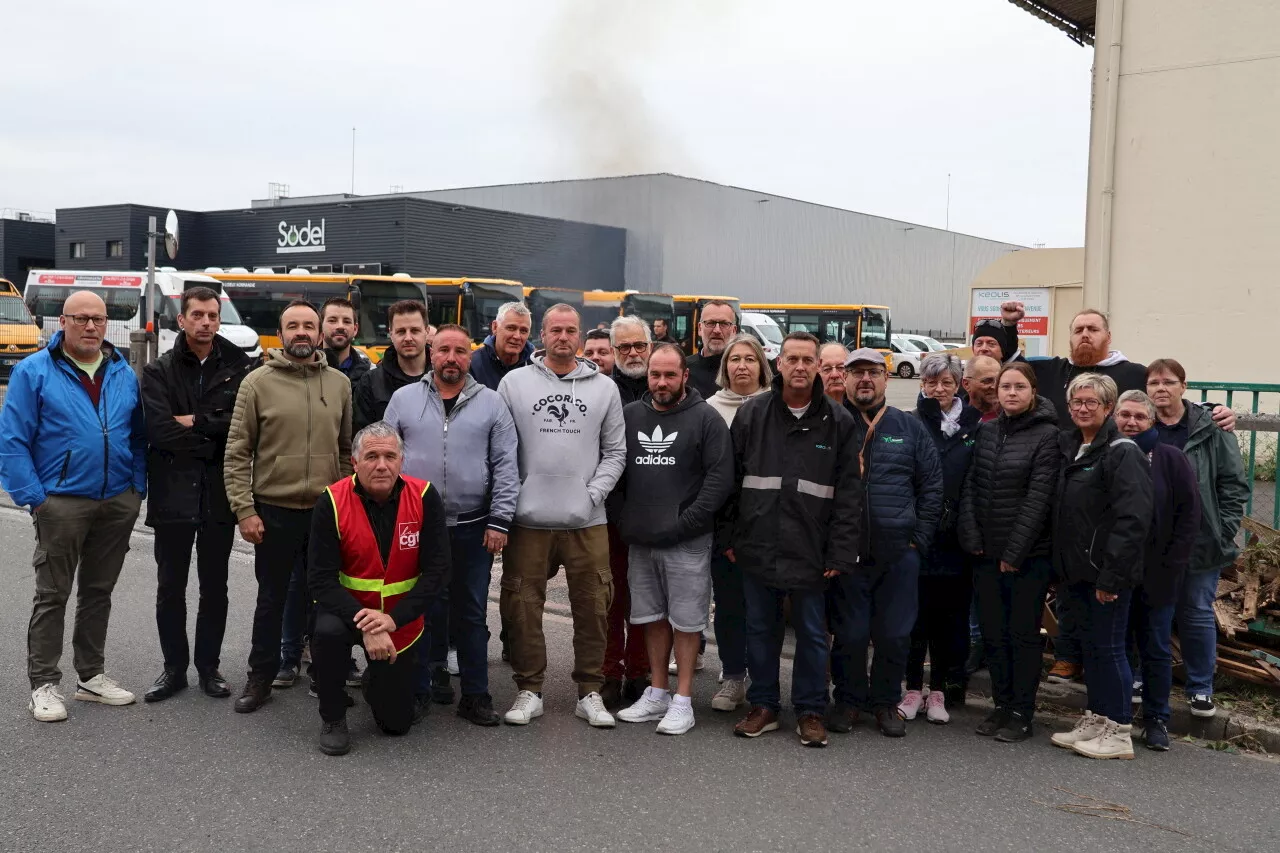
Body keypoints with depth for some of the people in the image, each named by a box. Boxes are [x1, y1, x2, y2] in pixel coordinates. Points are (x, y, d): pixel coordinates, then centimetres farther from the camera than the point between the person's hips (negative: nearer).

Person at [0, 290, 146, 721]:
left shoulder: (124, 374, 8)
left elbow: (139, 436, 12)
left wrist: (137, 487, 2)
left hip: (119, 503, 4)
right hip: (62, 502, -4)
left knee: (99, 591, 14)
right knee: (52, 595, 3)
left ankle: (92, 675, 26)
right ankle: (44, 684, 13)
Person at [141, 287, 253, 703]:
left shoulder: (238, 368, 2)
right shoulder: (159, 371, 1)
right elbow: (159, 430, -13)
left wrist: (193, 423, -12)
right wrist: (212, 440, -13)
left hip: (219, 495, 0)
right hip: (172, 493, 0)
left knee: (214, 586, 11)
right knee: (170, 586, 9)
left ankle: (208, 666, 24)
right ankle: (174, 667, 23)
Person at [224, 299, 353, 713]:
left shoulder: (339, 383, 5)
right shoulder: (258, 382, -3)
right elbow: (237, 453, -4)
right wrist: (244, 510, -9)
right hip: (273, 512, -2)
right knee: (271, 599, 11)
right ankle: (260, 678, 26)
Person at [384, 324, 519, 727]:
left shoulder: (491, 403, 3)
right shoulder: (404, 399, 5)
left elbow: (506, 467, 1)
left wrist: (499, 521, -5)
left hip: (473, 528, 0)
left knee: (472, 614, 7)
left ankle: (475, 696, 17)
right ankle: (419, 689, 19)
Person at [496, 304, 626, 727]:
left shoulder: (604, 388, 9)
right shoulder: (515, 382, 5)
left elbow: (615, 451, 9)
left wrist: (595, 492, -4)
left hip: (586, 521, 1)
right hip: (528, 518, -1)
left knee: (592, 606, 4)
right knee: (523, 606, 4)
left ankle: (590, 693, 18)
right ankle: (529, 691, 18)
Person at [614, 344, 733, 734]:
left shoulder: (705, 418, -4)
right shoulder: (629, 415, 9)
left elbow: (720, 477, -10)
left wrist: (686, 523, -15)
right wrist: (624, 520, 4)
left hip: (687, 542, -5)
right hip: (639, 540, 5)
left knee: (686, 620, 2)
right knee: (652, 617, 14)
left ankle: (683, 701, 11)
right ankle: (657, 694, 26)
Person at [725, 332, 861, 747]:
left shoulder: (838, 422, 0)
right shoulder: (751, 413, 3)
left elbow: (848, 493, -2)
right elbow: (731, 479, 6)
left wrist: (841, 552, -8)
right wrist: (729, 537, 3)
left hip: (810, 551, -1)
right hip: (757, 546, 2)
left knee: (812, 633, 9)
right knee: (760, 629, 12)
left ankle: (810, 710, 22)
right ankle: (764, 705, 26)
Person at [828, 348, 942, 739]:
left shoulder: (909, 427, 8)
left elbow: (932, 486, 9)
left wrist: (919, 539, 2)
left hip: (899, 553, 1)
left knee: (895, 634, 7)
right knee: (849, 633, 5)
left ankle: (886, 701, 24)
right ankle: (848, 699, 23)